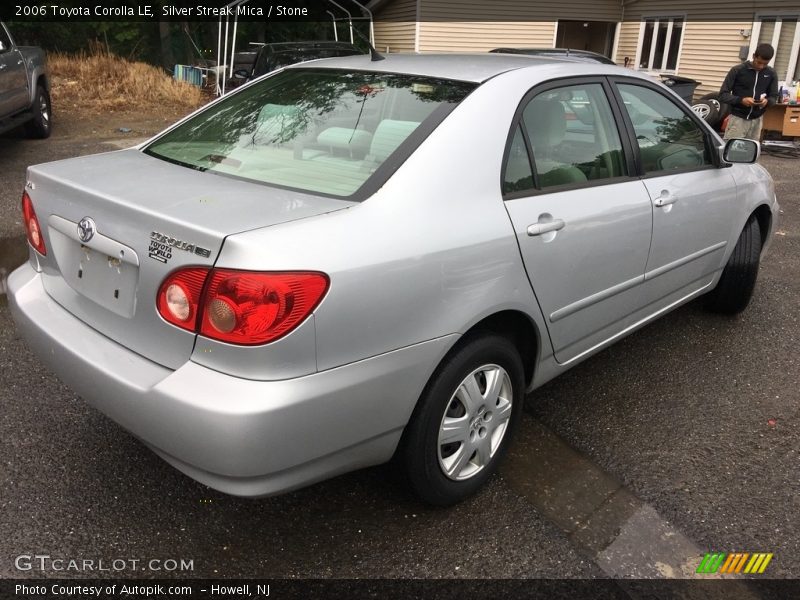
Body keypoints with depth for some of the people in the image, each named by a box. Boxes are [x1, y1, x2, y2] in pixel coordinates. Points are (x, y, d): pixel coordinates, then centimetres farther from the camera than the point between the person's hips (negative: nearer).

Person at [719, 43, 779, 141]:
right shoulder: (738, 70, -5)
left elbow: (774, 96, 11)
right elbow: (723, 95, -6)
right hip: (737, 118, -3)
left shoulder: (771, 74, 5)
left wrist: (767, 101, -14)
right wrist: (741, 100, -23)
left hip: (756, 120, 3)